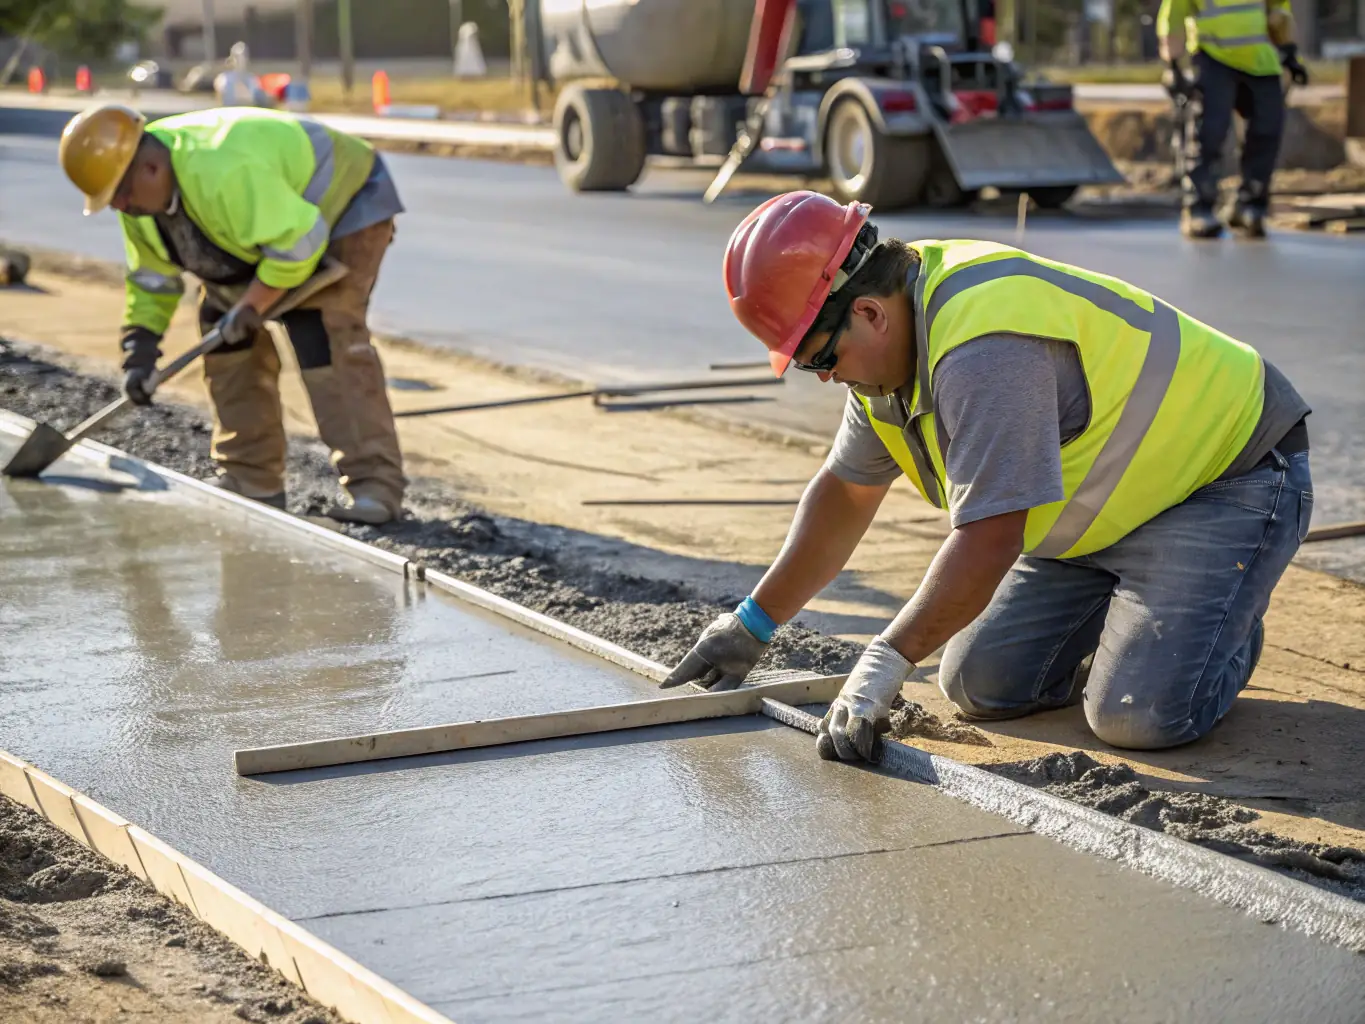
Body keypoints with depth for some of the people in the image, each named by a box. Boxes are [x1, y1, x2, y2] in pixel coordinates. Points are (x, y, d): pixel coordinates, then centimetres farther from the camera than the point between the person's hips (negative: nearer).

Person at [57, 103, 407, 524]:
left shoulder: (224, 173, -40)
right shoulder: (138, 197, -10)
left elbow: (300, 238, -36)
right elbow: (152, 276, 2)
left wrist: (254, 304, -29)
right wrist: (140, 347, -6)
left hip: (344, 204, -9)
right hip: (269, 223, 9)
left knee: (324, 333, -23)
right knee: (223, 329, 1)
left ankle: (373, 483, -23)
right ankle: (252, 478, 8)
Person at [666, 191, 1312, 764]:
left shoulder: (984, 346, -34)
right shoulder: (890, 340, -1)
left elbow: (990, 536, -36)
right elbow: (845, 491, 12)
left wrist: (887, 661, -31)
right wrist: (753, 624, 12)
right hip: (1105, 508, 9)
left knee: (1140, 716, -24)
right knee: (981, 687, 0)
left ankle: (1225, 631, 6)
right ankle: (1132, 610, 21)